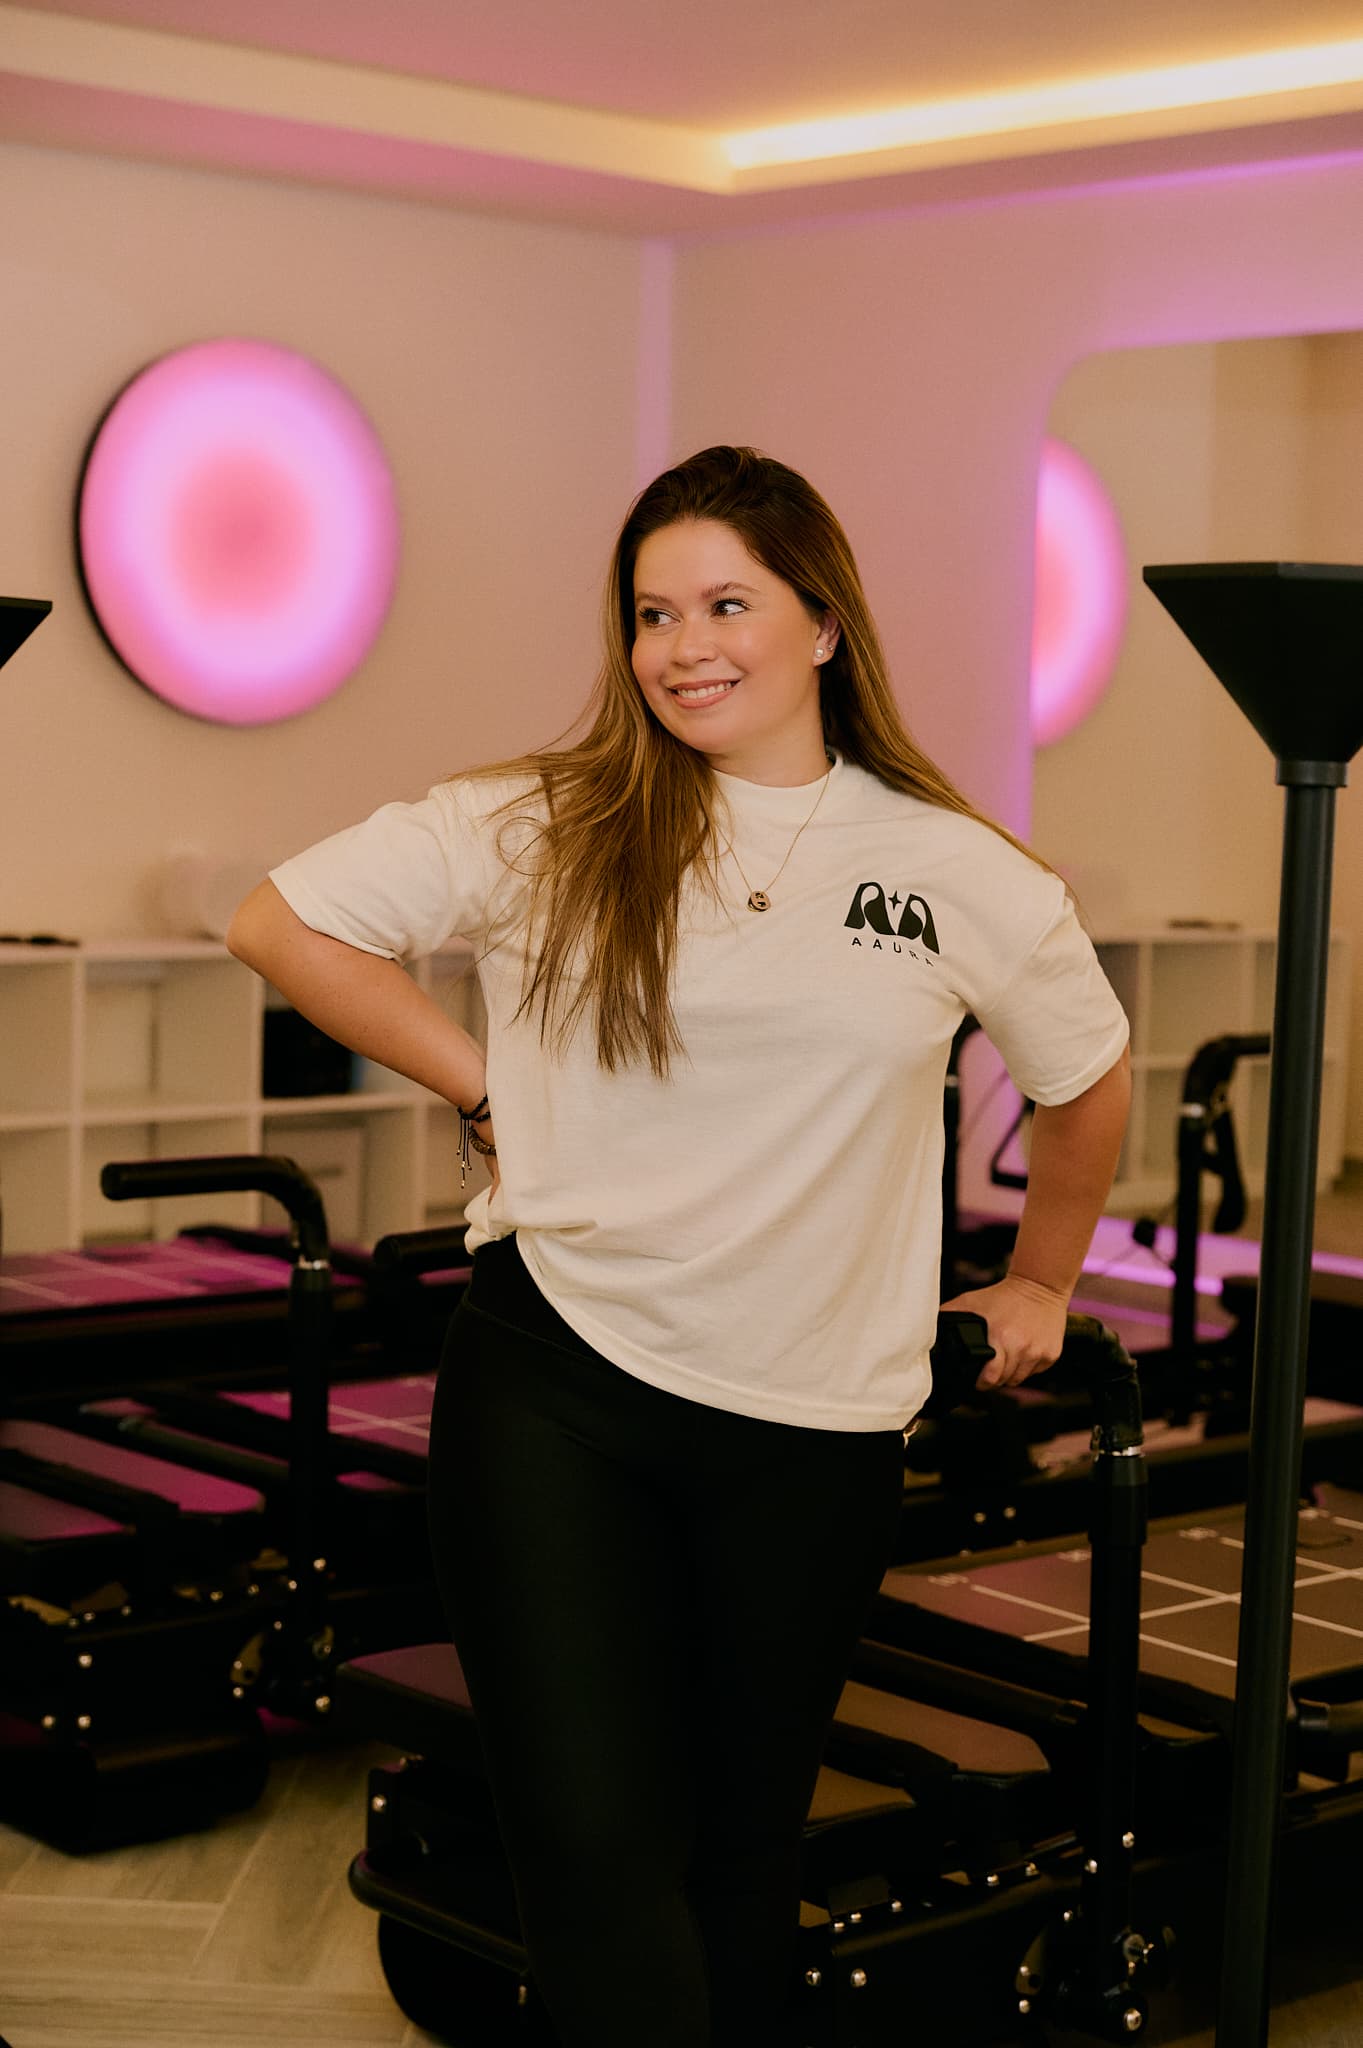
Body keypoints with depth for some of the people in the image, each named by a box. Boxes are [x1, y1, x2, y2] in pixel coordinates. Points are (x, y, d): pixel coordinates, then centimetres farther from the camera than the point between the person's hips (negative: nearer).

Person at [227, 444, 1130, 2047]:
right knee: (595, 1849, -6)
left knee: (744, 1855, 14)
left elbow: (1087, 1081, 20)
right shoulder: (543, 829, -1)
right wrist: (483, 1090, 1)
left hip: (816, 1430, 2)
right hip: (554, 1388, -1)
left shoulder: (962, 876, 3)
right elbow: (280, 923, 3)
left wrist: (1041, 1284, 26)